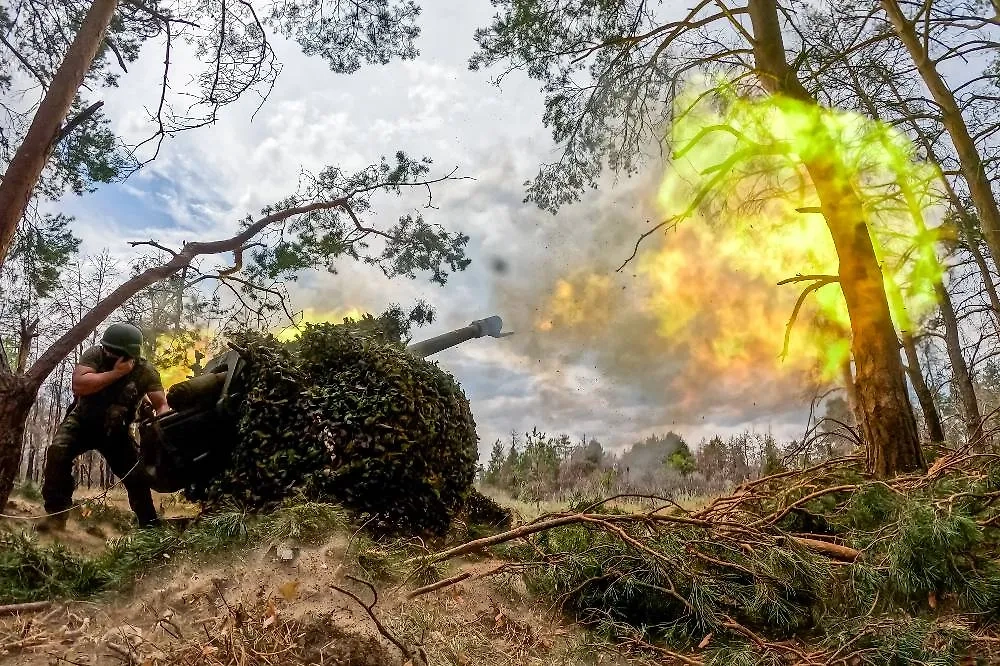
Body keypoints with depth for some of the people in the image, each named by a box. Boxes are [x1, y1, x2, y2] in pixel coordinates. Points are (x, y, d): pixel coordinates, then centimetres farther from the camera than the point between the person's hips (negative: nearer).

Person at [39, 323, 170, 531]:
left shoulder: (146, 371, -18)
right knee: (58, 451, -29)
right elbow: (78, 385, -33)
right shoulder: (94, 355, -19)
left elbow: (162, 405, -21)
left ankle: (150, 524, 11)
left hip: (114, 430, 0)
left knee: (136, 473, -6)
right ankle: (57, 514, -16)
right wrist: (116, 373, -36)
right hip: (82, 421, 0)